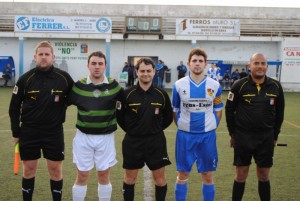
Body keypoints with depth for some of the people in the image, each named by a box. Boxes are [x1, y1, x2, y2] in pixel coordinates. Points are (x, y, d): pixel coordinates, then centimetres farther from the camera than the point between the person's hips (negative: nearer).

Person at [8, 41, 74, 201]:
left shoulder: (64, 78, -5)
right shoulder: (25, 79, -5)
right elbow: (14, 108, 1)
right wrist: (16, 132, 0)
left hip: (54, 132, 0)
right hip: (29, 132, 0)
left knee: (55, 170, 7)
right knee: (29, 170, 10)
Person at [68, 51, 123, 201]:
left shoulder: (114, 86, -3)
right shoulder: (79, 86, -4)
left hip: (106, 137, 0)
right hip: (84, 137, 0)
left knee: (104, 176, 10)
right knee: (82, 176, 8)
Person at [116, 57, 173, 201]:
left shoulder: (161, 94, -3)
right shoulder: (128, 94, -7)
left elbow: (168, 118, 9)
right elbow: (119, 116, 3)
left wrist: (156, 129, 5)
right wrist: (131, 130, 2)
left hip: (156, 142, 1)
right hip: (133, 141, 0)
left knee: (159, 176, 6)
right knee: (130, 177, 11)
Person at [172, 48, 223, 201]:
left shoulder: (215, 85, -1)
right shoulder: (179, 85, -3)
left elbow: (218, 110, 10)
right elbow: (174, 110, 8)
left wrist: (212, 126, 4)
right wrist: (181, 127, 5)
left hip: (208, 136, 0)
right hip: (184, 135, 0)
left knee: (207, 175, 9)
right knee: (182, 174, 9)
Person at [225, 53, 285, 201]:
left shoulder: (275, 86, 0)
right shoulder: (239, 86, -7)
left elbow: (279, 113, 9)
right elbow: (229, 110, -1)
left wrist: (275, 135, 8)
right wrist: (232, 133, 0)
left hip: (266, 138, 2)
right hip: (243, 137, -2)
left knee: (264, 176, 11)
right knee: (241, 175, 6)